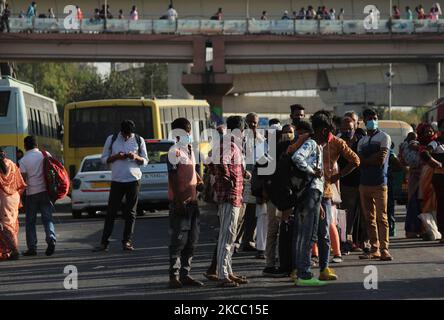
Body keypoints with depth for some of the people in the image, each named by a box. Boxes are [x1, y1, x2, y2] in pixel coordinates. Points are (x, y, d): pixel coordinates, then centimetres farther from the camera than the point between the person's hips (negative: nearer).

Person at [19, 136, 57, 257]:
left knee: (30, 221, 8)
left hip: (31, 193, -2)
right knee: (47, 218, 6)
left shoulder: (23, 160, -5)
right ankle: (51, 239, -17)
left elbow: (23, 178, -9)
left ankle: (32, 247, 5)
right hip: (45, 191, 2)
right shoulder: (45, 155, 2)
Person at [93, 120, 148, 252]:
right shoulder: (111, 139, 2)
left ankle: (127, 241, 9)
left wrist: (136, 157, -14)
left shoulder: (139, 140, 4)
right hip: (116, 180, -1)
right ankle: (104, 242, 0)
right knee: (111, 211, -1)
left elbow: (145, 161, 8)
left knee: (130, 212, 3)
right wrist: (116, 157, -13)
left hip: (134, 180, 1)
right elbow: (104, 158, 6)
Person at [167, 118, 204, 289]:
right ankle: (174, 276, 0)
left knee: (192, 239, 10)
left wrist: (202, 185, 7)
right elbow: (173, 178, -16)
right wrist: (178, 201, -20)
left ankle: (185, 274, 17)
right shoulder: (175, 151, -12)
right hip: (180, 202, -9)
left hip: (192, 200, 9)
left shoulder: (189, 150, 15)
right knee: (178, 240, -5)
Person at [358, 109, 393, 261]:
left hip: (379, 183, -6)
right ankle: (374, 249, 9)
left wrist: (365, 160, 0)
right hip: (364, 183, 6)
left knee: (381, 217, -10)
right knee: (369, 218, 5)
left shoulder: (384, 137, 1)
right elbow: (359, 161, 8)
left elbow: (381, 159, -10)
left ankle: (384, 249, -12)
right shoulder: (362, 141, 18)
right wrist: (373, 159, -7)